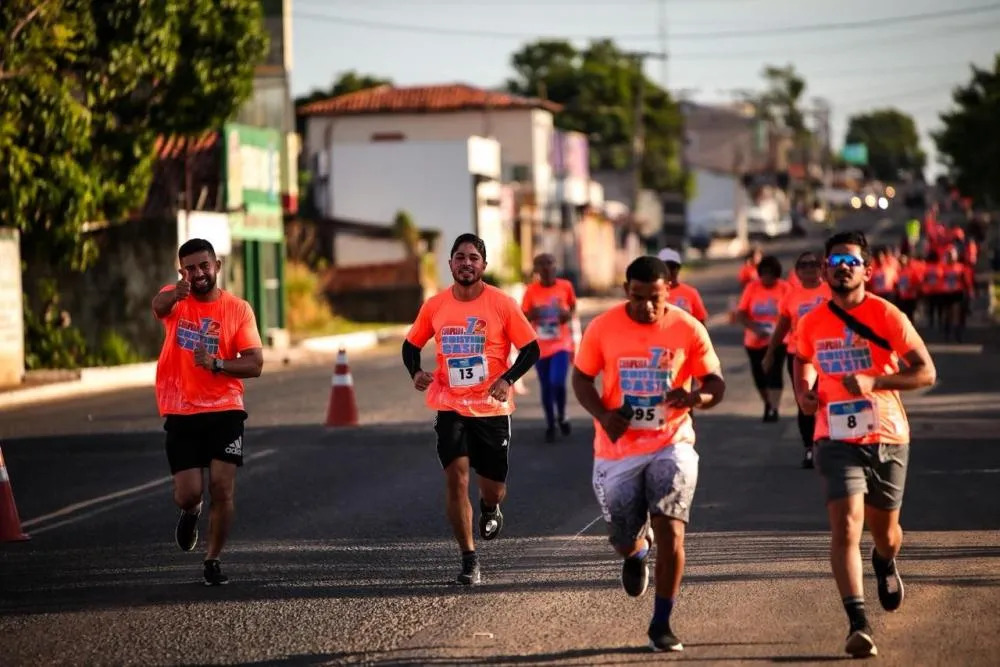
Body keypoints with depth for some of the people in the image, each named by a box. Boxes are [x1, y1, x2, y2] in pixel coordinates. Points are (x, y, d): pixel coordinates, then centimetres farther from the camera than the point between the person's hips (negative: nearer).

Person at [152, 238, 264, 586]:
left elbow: (254, 364, -4)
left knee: (222, 488, -9)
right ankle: (190, 512, 35)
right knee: (188, 493, -4)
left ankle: (213, 560, 10)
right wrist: (177, 294, -51)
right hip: (181, 413, 0)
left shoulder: (239, 309, 0)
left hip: (225, 411, 0)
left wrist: (216, 364, -20)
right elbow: (160, 305, -27)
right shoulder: (175, 300, 0)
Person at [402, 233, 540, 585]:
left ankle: (490, 509, 45)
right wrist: (416, 372, -8)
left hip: (493, 408, -1)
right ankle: (469, 559, -3)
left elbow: (530, 348, -3)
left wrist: (508, 379, -19)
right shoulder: (434, 306, 0)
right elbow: (412, 344, 13)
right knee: (456, 477, -12)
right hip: (450, 407, 1)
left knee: (493, 486, 5)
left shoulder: (501, 304, -7)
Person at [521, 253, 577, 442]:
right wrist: (532, 315, -22)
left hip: (561, 344, -1)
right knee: (546, 388, 8)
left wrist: (569, 315, -7)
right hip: (541, 347, 1)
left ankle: (561, 416, 11)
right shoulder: (531, 291, -6)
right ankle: (550, 425, 25)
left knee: (558, 383, -17)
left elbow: (573, 306, 14)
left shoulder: (565, 286, -4)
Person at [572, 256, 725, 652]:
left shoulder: (689, 330, -8)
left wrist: (697, 397, -26)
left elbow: (716, 384, -2)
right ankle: (637, 551, 51)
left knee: (670, 531, -15)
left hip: (671, 445, -1)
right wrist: (603, 414, -16)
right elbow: (581, 378, 3)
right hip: (618, 449, 1)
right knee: (623, 541, 10)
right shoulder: (603, 328, -7)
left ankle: (661, 624, 0)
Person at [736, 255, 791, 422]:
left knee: (774, 374, -14)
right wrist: (755, 328, -20)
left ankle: (774, 409, -14)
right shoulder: (752, 288, -1)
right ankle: (768, 404, 33)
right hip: (755, 341, 3)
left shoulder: (784, 288, -5)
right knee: (759, 375, 11)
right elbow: (740, 314, -5)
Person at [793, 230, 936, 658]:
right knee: (845, 527, -18)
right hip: (837, 440, 0)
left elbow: (926, 372, -11)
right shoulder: (811, 323, 1)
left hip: (887, 438, 0)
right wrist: (804, 392, 3)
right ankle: (858, 623, -23)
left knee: (884, 530, 16)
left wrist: (874, 382, -24)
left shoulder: (887, 316, -8)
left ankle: (885, 565, 54)